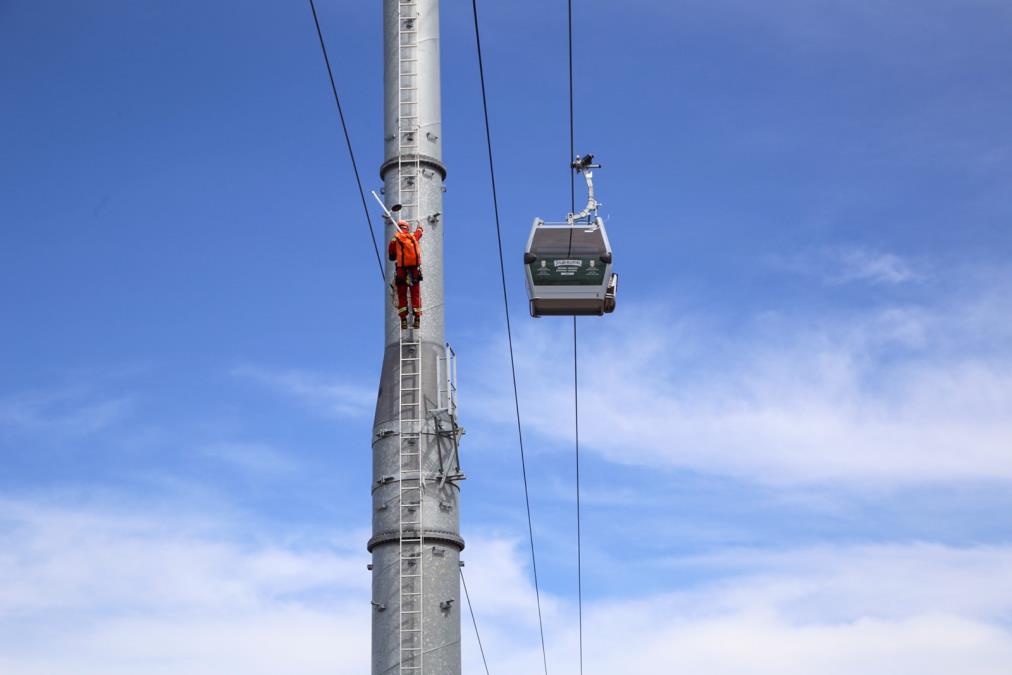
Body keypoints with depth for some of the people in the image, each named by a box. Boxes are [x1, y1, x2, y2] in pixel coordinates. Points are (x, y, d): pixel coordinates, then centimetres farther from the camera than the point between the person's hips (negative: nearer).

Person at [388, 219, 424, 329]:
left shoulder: (394, 240, 0)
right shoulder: (413, 237, 7)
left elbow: (391, 257, 9)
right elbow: (419, 231, 31)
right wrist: (419, 226, 54)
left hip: (401, 271, -2)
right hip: (415, 270, 2)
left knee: (402, 296, 6)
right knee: (416, 295, 8)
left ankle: (403, 319, -2)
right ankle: (417, 318, 4)